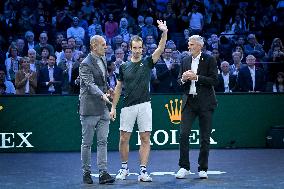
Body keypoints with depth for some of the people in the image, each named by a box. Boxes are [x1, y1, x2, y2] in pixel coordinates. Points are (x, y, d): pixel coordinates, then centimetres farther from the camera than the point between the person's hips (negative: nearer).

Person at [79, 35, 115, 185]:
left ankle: (103, 173, 0)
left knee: (103, 141, 2)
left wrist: (107, 89, 18)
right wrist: (102, 95, -38)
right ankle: (86, 172, 12)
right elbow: (90, 84, -25)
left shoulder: (103, 59, 12)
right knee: (87, 143, 3)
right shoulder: (85, 64, -14)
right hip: (90, 108, -7)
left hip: (103, 108, 7)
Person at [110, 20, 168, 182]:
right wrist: (113, 107, 8)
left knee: (145, 139, -3)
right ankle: (124, 168, 18)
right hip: (128, 107, 1)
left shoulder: (147, 62, 4)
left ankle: (143, 171, 0)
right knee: (124, 138, 2)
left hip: (144, 105, -1)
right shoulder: (124, 66, 7)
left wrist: (164, 32, -26)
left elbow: (160, 49, -12)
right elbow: (118, 88, 12)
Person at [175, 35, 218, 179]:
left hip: (205, 103, -3)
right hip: (189, 101, 3)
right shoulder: (185, 61, 12)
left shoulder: (209, 60, -2)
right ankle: (184, 167, 1)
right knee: (183, 134, -6)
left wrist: (196, 77, -17)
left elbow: (215, 81, -9)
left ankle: (203, 169, 11)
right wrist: (183, 79, -8)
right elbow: (179, 81, 15)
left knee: (205, 137, 2)